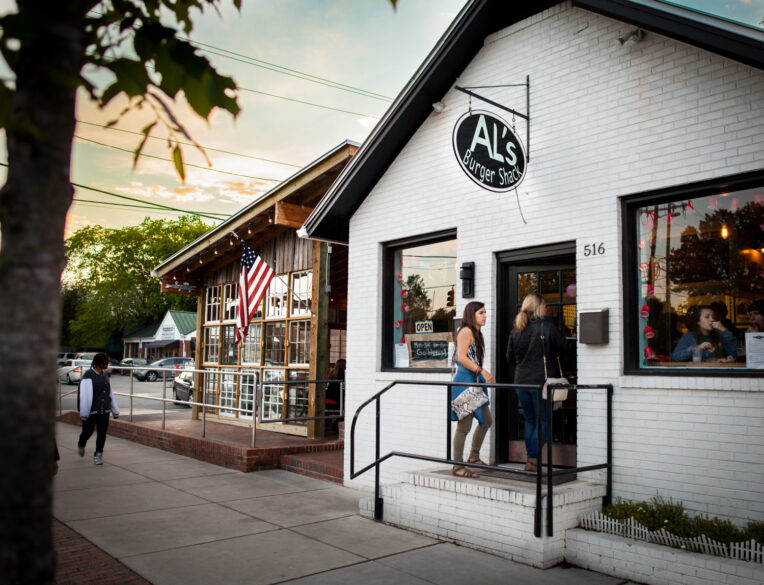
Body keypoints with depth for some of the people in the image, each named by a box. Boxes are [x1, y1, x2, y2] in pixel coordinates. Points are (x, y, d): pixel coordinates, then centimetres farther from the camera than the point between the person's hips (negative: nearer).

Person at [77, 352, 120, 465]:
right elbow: (85, 395, -14)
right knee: (88, 431, 7)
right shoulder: (88, 375, -9)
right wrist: (84, 413, -18)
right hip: (91, 411, -5)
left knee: (102, 433, 1)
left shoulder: (104, 376, 13)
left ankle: (98, 455, 9)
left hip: (104, 410, 5)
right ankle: (81, 445, 38)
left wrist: (115, 410, 14)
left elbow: (110, 394, 16)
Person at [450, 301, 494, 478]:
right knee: (464, 425, -7)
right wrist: (483, 371, -24)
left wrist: (484, 376, 18)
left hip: (475, 382, 10)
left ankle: (474, 456, 29)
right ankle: (458, 467, 1)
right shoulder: (466, 331, -12)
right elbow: (461, 358, -21)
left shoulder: (476, 333, 18)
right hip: (464, 381, -10)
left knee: (486, 420, 16)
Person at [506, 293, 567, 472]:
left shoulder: (515, 330, 7)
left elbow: (510, 358, 14)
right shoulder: (547, 327, -7)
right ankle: (533, 459, -3)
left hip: (521, 382, 5)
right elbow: (562, 349, 1)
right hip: (541, 380, -5)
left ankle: (530, 459, 14)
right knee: (542, 421, 2)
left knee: (529, 421, 14)